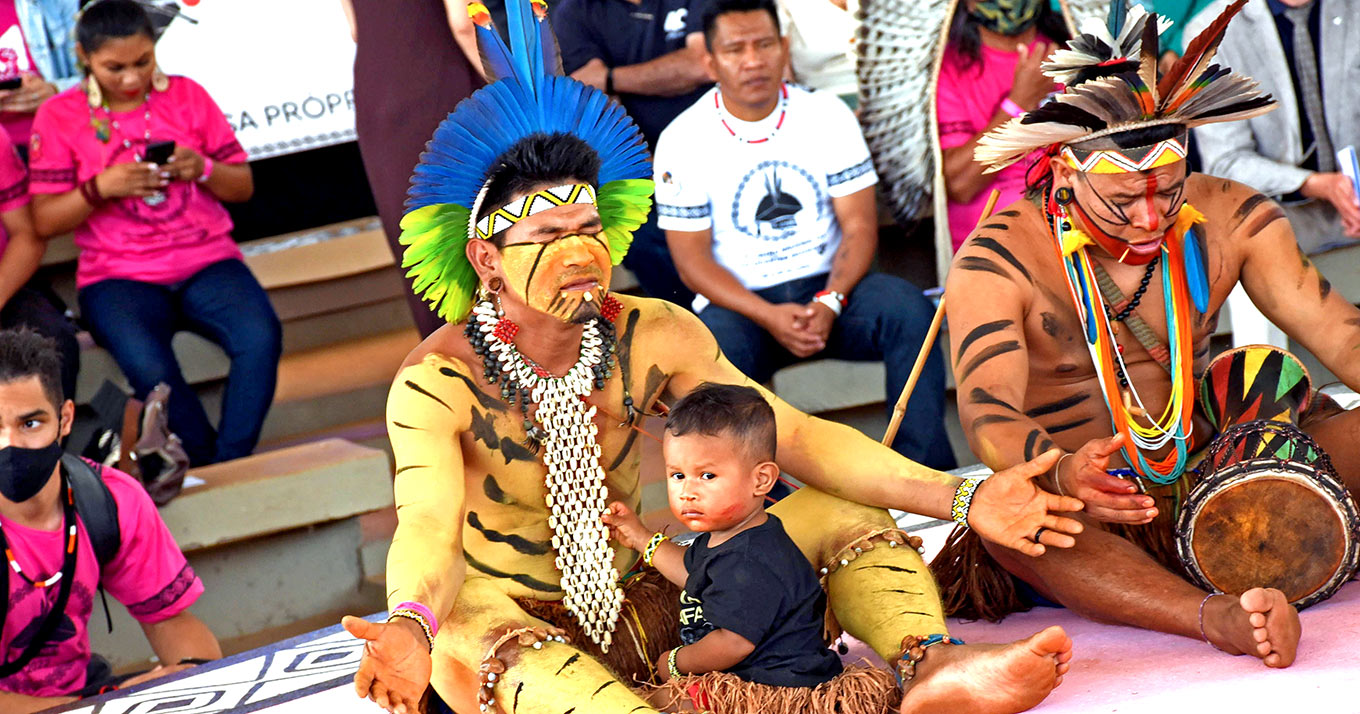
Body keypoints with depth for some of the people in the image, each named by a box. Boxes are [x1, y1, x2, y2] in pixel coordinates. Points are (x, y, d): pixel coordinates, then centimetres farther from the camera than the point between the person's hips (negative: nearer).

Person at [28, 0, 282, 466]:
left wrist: (204, 169, -9)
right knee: (149, 367, -34)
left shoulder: (187, 96, 9)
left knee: (261, 338, -30)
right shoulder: (60, 117, 4)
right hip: (117, 276, -2)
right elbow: (45, 221, 1)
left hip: (207, 261, 2)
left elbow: (243, 187, 12)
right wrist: (101, 188, -15)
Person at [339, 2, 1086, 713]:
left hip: (642, 606, 5)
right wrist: (409, 627, -57)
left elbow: (796, 436, -8)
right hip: (511, 615, -5)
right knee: (465, 643, -41)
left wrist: (963, 498, -20)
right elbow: (427, 524, -32)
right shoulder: (436, 382, -16)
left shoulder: (654, 336, -4)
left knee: (839, 516, -9)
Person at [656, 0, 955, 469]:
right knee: (715, 348, -36)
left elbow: (860, 225, -1)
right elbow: (692, 259, -5)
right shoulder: (683, 141, -4)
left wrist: (830, 302, -21)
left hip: (826, 287, 2)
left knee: (908, 308, -27)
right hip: (738, 301, -2)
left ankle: (927, 468, -21)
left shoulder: (827, 115, 2)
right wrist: (768, 316, -21)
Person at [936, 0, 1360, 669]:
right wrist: (1062, 474, -48)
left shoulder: (1227, 218, 0)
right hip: (1090, 519, -4)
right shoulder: (996, 263, -13)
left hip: (1207, 483, 4)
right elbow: (988, 412, -26)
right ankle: (1215, 617, -53)